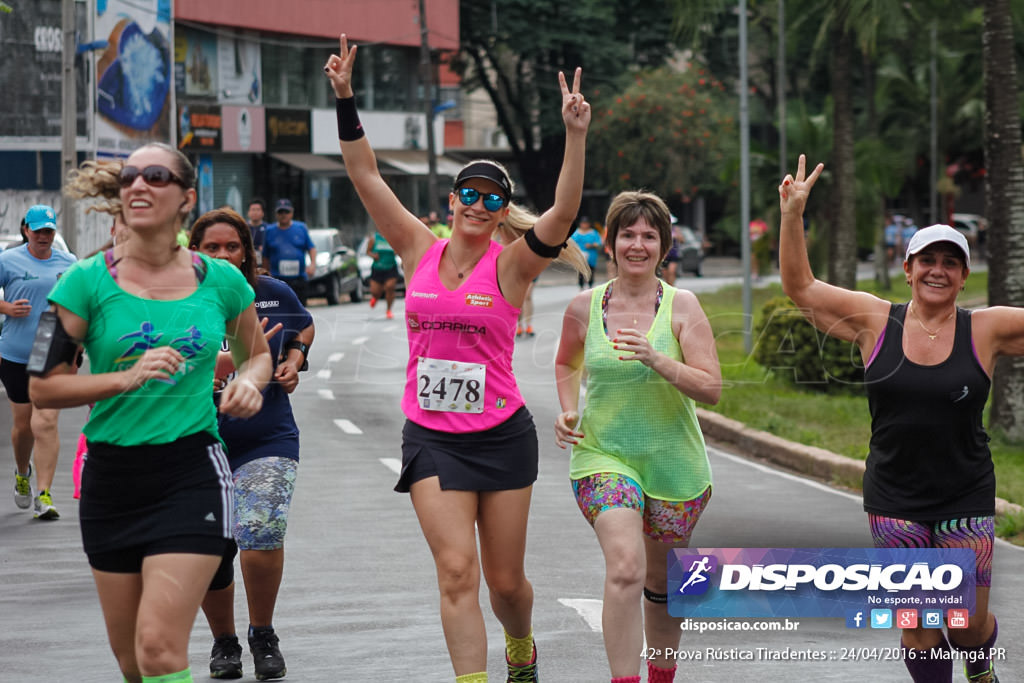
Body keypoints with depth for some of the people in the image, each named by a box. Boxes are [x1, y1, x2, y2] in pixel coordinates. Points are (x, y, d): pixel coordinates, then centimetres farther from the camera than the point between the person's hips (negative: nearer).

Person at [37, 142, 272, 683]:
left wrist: (249, 381, -3)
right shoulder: (88, 281, -4)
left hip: (191, 471, -1)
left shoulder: (221, 280, 1)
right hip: (111, 475, 2)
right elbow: (41, 388, -5)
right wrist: (126, 378, -17)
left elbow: (257, 354, 20)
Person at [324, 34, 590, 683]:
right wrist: (345, 99, -8)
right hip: (432, 436, 1)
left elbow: (562, 214, -22)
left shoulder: (511, 263, -5)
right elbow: (367, 177, 0)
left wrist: (576, 136, -34)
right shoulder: (421, 250, 2)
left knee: (505, 579, 9)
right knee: (457, 570, -13)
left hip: (502, 434, -1)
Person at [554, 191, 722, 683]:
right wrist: (567, 410, 3)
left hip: (673, 462, 1)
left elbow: (711, 389, -13)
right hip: (602, 455, -1)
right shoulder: (585, 307, 0)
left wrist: (657, 360, -26)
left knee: (660, 582, 16)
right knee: (625, 568, -24)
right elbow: (567, 363, 21)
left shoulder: (681, 306, -6)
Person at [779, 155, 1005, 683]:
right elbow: (800, 287, 3)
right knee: (917, 626, 2)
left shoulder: (985, 330, -2)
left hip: (965, 501, 0)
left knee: (969, 622, 6)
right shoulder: (876, 322, 0)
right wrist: (792, 216, -6)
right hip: (894, 502, 0)